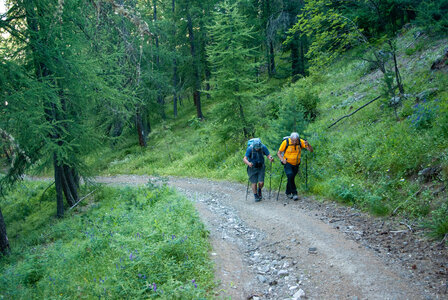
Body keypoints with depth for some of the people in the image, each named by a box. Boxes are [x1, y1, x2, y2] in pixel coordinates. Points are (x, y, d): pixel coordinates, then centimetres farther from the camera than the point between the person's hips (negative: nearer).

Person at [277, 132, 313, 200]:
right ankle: (294, 193, -14)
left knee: (291, 178, 13)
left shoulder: (301, 142, -14)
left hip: (296, 164, 3)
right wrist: (282, 159, -28)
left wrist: (307, 145, -38)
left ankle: (288, 192, 35)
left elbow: (311, 150, -16)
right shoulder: (286, 142, -19)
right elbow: (278, 153, -9)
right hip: (287, 163, -3)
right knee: (290, 176, -23)